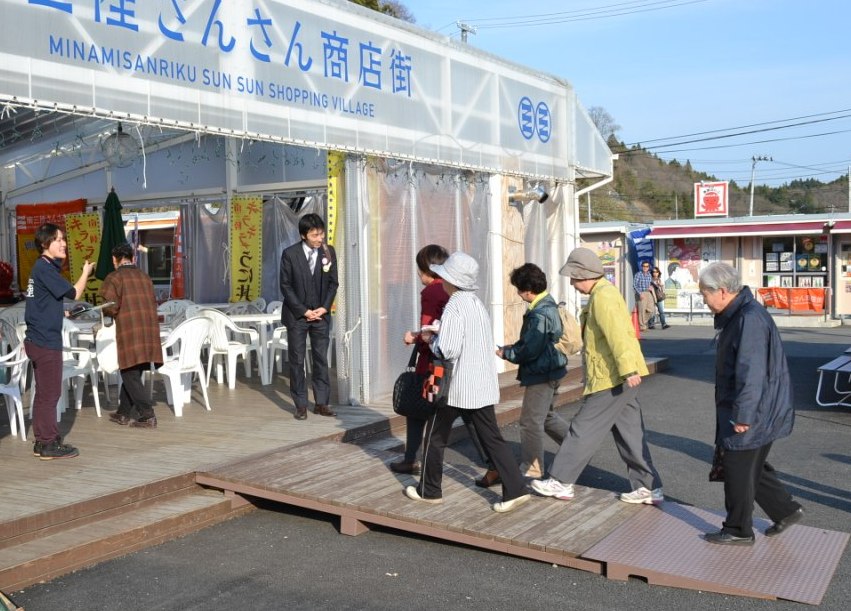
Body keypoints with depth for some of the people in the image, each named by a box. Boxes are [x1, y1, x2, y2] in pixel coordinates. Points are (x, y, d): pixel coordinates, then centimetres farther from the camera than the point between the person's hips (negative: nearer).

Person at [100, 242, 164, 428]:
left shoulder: (114, 278, -4)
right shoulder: (145, 277, 15)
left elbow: (111, 308, -10)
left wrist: (105, 310, 11)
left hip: (129, 333, -6)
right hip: (149, 331, 6)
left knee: (130, 376, 1)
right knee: (132, 374, 17)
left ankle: (147, 415, -5)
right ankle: (124, 413, 26)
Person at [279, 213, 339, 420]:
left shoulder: (329, 252, 0)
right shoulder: (290, 254, -8)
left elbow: (333, 283, 4)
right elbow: (286, 286, -6)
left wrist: (324, 308, -7)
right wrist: (304, 311, -11)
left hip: (321, 314, 2)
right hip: (296, 315, -2)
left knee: (321, 359, 5)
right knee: (297, 361, 2)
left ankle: (322, 403, 12)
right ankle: (300, 405, 9)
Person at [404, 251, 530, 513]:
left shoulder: (455, 307, -17)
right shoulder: (477, 303, 11)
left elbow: (447, 350, -24)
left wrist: (432, 339, -3)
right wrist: (424, 335, 16)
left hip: (457, 386, -7)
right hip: (483, 384, 8)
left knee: (435, 436, 10)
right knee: (491, 437, 7)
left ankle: (429, 490, 21)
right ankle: (515, 489, 0)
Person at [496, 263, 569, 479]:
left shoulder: (540, 314, -24)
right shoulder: (547, 304, 9)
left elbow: (530, 350, -24)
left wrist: (505, 353, -9)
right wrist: (511, 348, 5)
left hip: (541, 373, -10)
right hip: (548, 370, 11)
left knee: (531, 421, 0)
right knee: (546, 416, 23)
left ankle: (531, 469, 11)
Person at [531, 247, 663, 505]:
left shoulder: (602, 296, -15)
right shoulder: (604, 293, 17)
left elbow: (618, 334, -26)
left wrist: (628, 369, -32)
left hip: (611, 378, -10)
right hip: (621, 376, 10)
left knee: (583, 430, 0)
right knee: (630, 433, 13)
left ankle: (561, 482, 9)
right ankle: (649, 488, 17)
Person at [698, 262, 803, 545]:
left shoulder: (750, 320, -24)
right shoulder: (737, 316, 10)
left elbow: (751, 373, -27)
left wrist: (742, 415, -24)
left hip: (752, 415, -10)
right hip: (761, 414, 10)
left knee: (738, 471, 3)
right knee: (753, 468, 20)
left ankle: (738, 530, 17)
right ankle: (786, 509, 31)